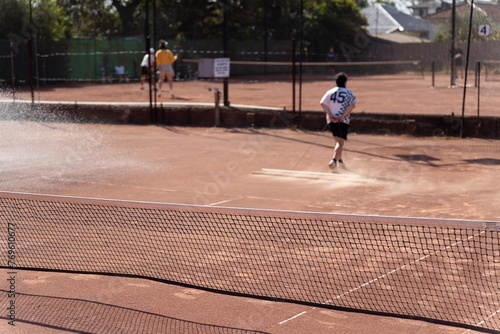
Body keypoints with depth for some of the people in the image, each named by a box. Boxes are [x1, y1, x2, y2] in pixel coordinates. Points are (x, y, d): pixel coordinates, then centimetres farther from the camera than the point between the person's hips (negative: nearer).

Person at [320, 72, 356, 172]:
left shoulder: (330, 92, 8)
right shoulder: (349, 93, 2)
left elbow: (322, 103, -6)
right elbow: (352, 105, -15)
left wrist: (330, 116, -9)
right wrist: (342, 116, -16)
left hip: (331, 120, 4)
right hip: (343, 121, -4)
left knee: (338, 140, 23)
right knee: (340, 142, -10)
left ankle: (340, 161, 33)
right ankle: (334, 160, -31)